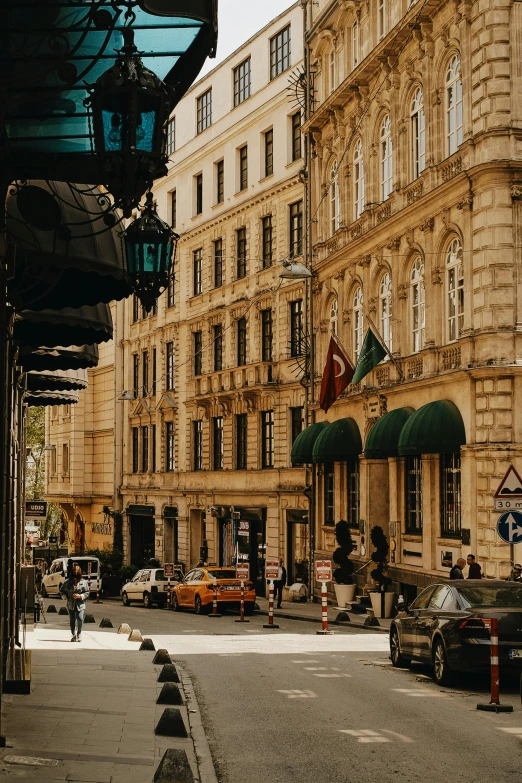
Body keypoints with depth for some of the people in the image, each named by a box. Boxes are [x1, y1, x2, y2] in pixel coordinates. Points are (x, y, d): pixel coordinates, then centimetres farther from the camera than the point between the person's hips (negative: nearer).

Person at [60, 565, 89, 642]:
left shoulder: (83, 582, -2)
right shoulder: (67, 582, 1)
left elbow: (87, 592, 3)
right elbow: (62, 590, 13)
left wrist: (80, 596, -13)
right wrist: (65, 596, -3)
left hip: (80, 604, -1)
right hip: (71, 604, 1)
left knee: (80, 618, -15)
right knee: (72, 620, 4)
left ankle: (79, 633, 5)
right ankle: (74, 635, 17)